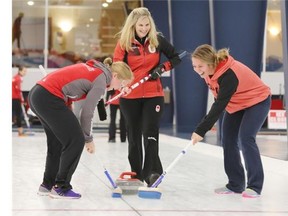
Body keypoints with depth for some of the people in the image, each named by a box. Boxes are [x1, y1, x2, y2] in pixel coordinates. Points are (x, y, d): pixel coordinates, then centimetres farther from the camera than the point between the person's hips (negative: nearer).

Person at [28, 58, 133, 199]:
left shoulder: (95, 69, 17)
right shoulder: (101, 79, -8)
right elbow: (87, 112, -7)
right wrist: (88, 139, 4)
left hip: (37, 94, 10)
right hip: (49, 98, -10)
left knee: (58, 142, 20)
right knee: (76, 141, -1)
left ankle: (47, 185, 27)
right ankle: (60, 188, 4)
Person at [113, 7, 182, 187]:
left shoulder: (158, 40, -2)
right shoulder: (124, 42, -5)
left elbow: (176, 58, 7)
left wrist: (162, 68, -10)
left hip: (153, 95, -1)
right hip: (130, 97, 1)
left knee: (150, 133, -11)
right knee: (134, 135, 9)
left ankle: (152, 172, -14)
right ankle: (137, 175, 19)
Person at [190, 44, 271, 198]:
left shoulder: (229, 75, -37)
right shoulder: (209, 70, -12)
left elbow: (219, 106, -40)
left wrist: (201, 131, -41)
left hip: (257, 101, -9)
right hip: (236, 105, 9)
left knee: (245, 138, -21)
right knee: (228, 141, 3)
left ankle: (255, 186, -14)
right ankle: (235, 184, 12)